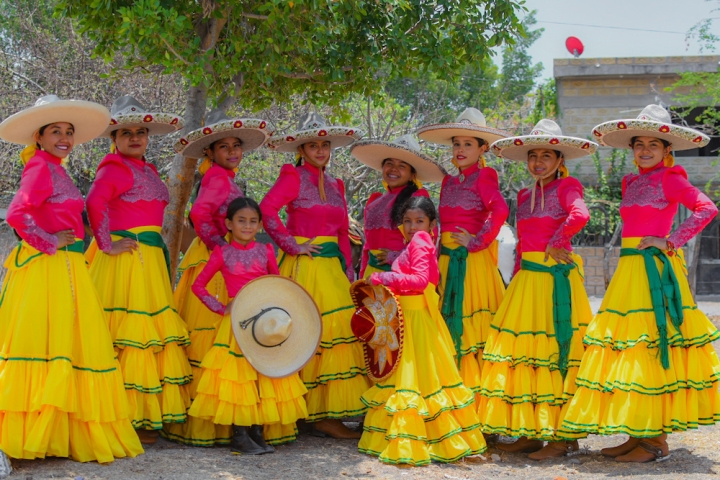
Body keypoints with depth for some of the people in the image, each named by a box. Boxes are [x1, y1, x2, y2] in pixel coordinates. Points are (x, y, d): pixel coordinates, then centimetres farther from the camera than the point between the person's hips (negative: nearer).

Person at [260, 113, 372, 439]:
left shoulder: (335, 185, 18)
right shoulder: (293, 177, -2)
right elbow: (267, 209, -17)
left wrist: (348, 271, 12)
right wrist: (293, 246, -15)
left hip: (331, 265, 7)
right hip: (303, 266, -6)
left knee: (336, 329, 1)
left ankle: (325, 413, 6)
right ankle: (318, 413, -3)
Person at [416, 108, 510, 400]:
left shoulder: (483, 177, -5)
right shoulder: (449, 182, 16)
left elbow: (499, 211, -21)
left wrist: (476, 242, -17)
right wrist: (439, 255, 8)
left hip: (472, 260, -7)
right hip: (448, 261, 7)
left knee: (472, 319, -6)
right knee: (450, 319, 7)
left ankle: (477, 385, -1)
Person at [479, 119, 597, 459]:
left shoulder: (566, 186, -3)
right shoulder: (525, 196, 18)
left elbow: (580, 215, -25)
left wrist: (555, 243, -15)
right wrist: (516, 283, 15)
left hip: (556, 278, -7)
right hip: (526, 277, 7)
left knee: (557, 353, -5)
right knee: (524, 353, 5)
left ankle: (563, 435, 0)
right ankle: (531, 432, 12)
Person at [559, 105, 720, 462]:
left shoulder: (669, 178, -3)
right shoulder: (632, 183, 17)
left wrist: (670, 241, -14)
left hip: (656, 269, -7)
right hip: (629, 270, 7)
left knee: (654, 349, -7)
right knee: (629, 349, 6)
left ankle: (657, 440, -1)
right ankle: (638, 433, 12)